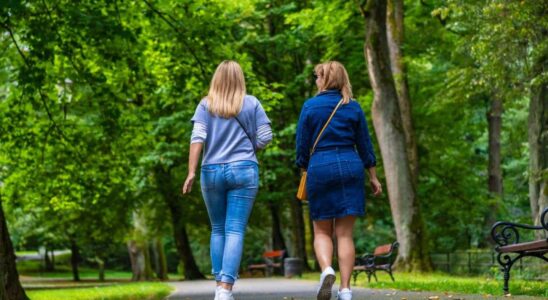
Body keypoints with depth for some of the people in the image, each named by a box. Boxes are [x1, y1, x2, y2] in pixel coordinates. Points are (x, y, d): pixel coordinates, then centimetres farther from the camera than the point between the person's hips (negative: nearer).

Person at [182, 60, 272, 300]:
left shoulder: (206, 105, 3)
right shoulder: (251, 103, 3)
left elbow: (197, 138, -7)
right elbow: (265, 137, 2)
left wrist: (191, 172, -9)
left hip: (212, 172, 1)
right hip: (244, 171, -1)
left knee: (218, 229, 15)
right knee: (235, 231, -5)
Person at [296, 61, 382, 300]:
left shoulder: (310, 106, -1)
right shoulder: (353, 107, 6)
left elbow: (302, 146, 1)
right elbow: (364, 145, 9)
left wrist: (304, 173, 13)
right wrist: (373, 177, 17)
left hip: (320, 167, -2)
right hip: (351, 167, 2)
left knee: (322, 230, 9)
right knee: (345, 233, 3)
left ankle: (326, 269, -18)